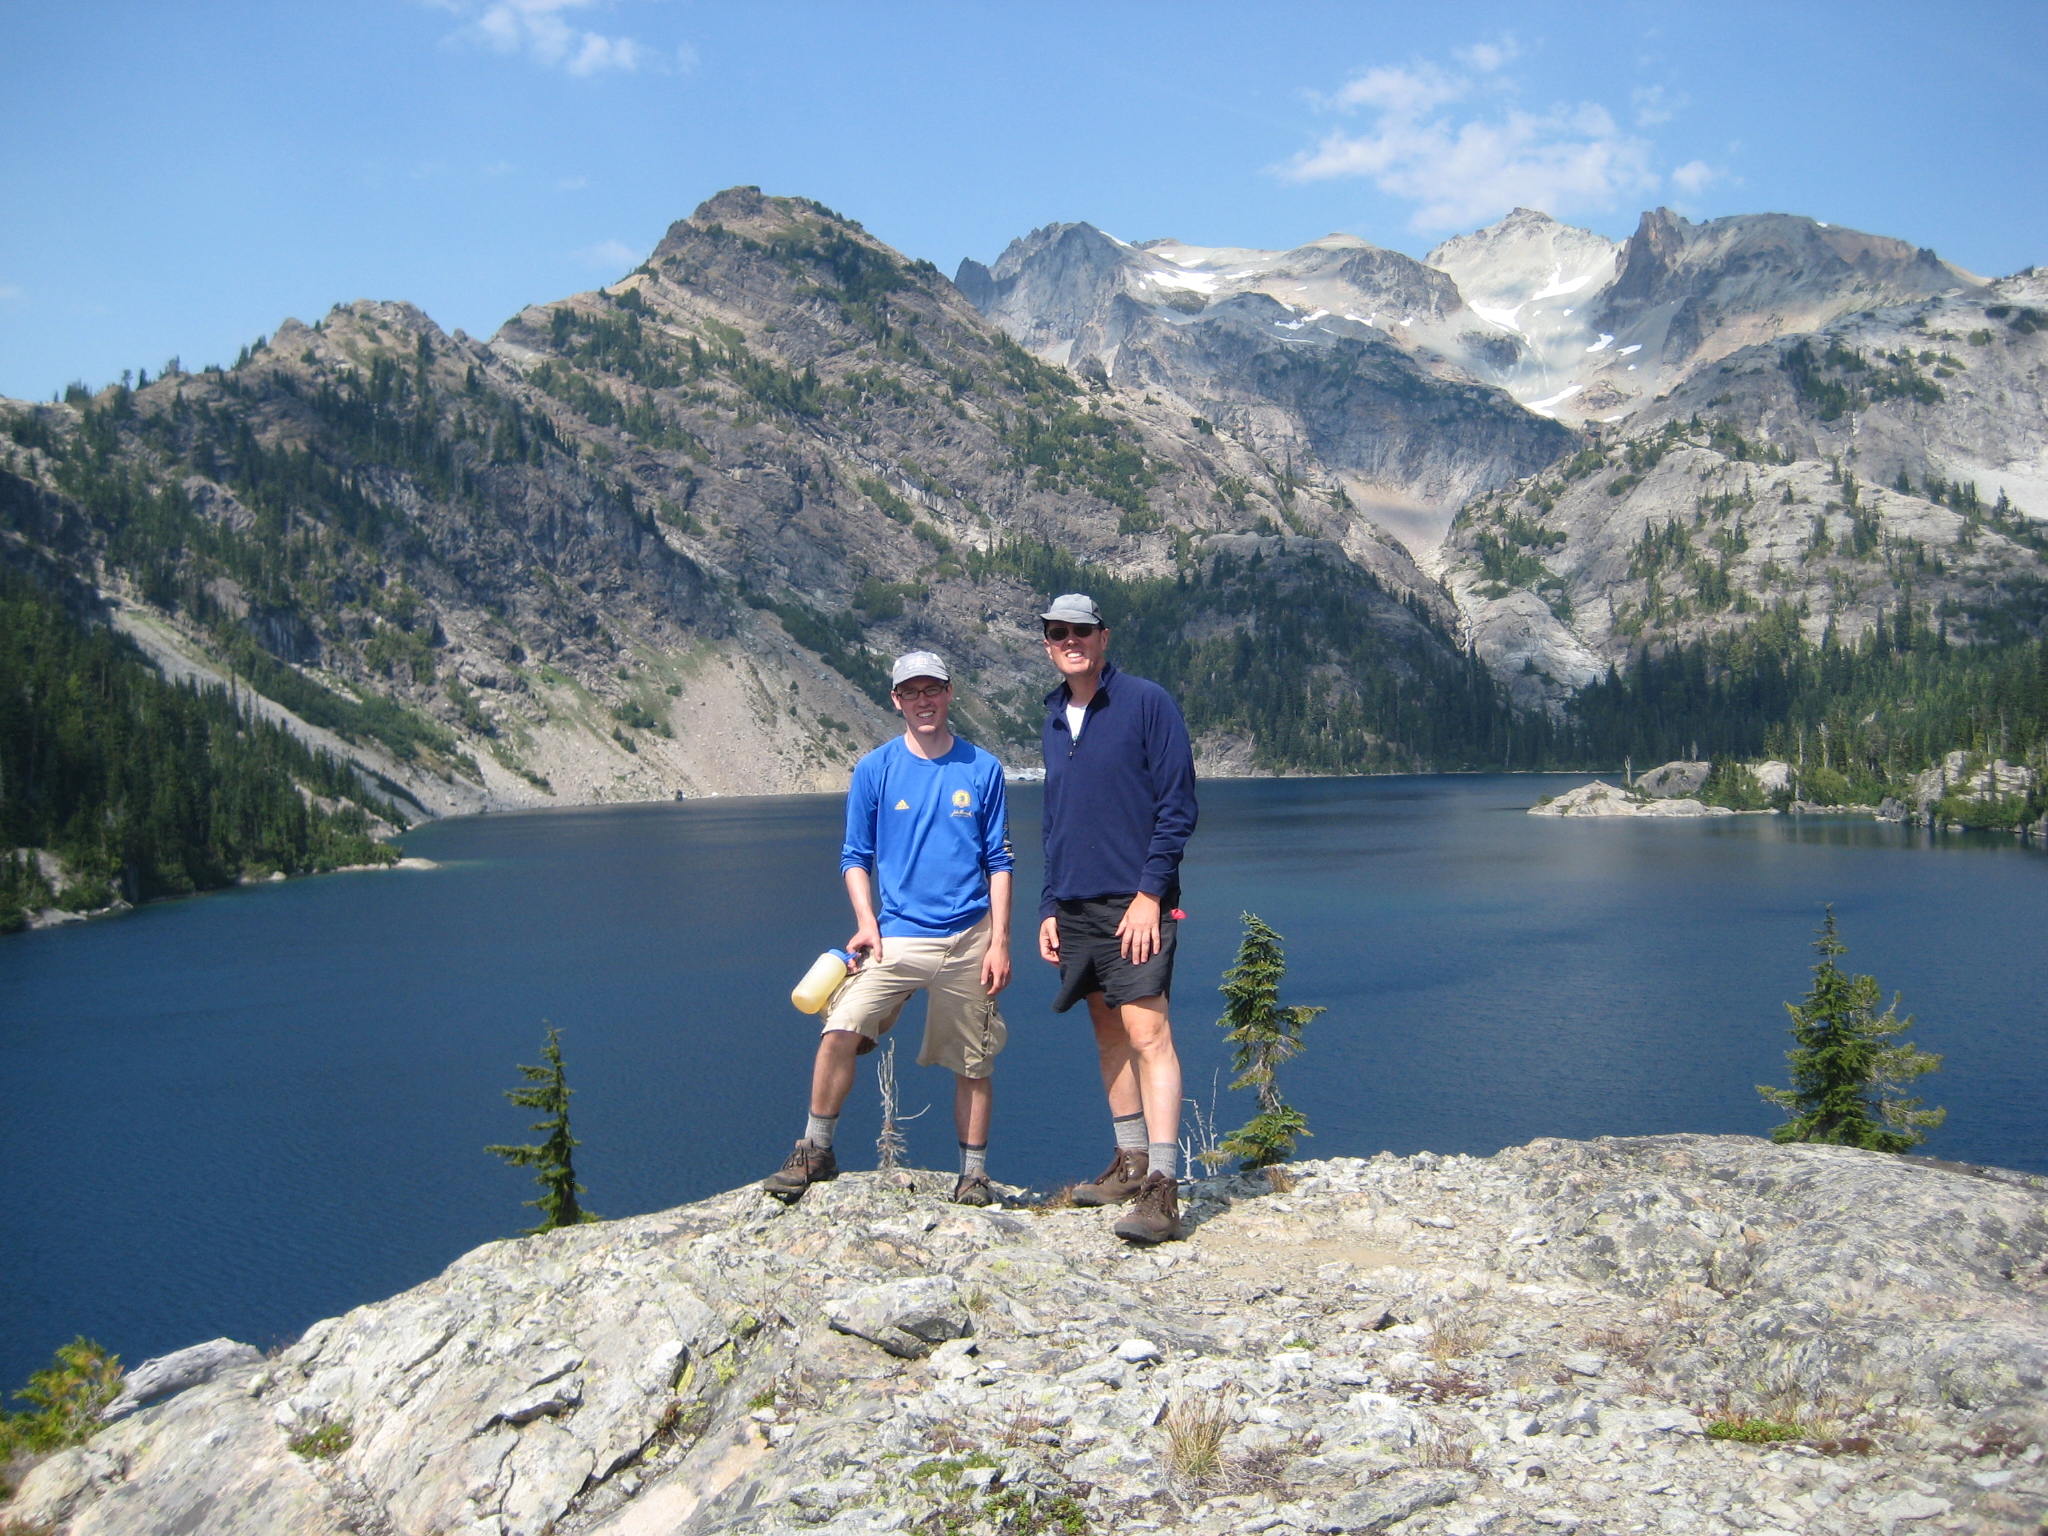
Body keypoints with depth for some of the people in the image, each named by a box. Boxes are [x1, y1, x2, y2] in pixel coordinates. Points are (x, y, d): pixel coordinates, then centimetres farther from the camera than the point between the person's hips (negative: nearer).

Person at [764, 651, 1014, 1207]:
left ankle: (974, 1172, 22)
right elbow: (855, 857, 7)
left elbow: (999, 863, 6)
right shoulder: (875, 769, 3)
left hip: (969, 939, 1)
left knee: (974, 1062, 6)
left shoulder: (982, 769, 4)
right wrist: (866, 925, -7)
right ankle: (815, 1151, -3)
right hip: (897, 936, 0)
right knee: (841, 1029, -18)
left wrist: (999, 942, -1)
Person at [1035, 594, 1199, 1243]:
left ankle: (1162, 1189, -16)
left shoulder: (1147, 702, -5)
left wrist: (1149, 892, -15)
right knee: (1108, 1032, 11)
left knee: (1146, 1032, -13)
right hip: (1075, 907, 7)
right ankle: (1131, 1162, 21)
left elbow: (1177, 806, -9)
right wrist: (1050, 907, 14)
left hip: (1135, 902, -7)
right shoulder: (1054, 721, 15)